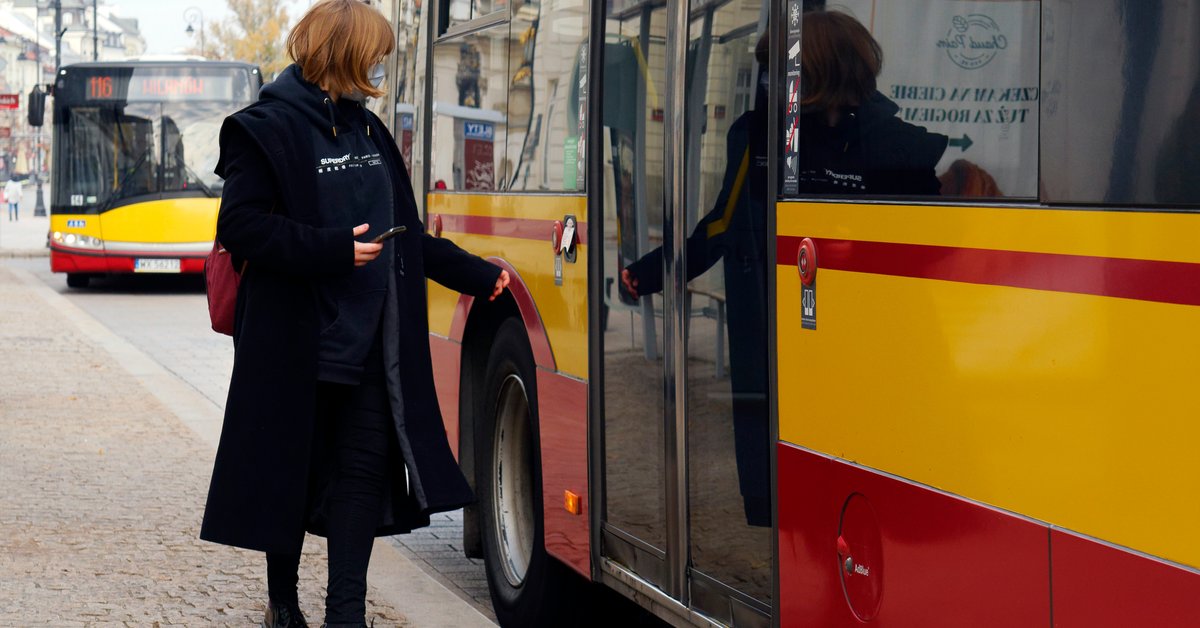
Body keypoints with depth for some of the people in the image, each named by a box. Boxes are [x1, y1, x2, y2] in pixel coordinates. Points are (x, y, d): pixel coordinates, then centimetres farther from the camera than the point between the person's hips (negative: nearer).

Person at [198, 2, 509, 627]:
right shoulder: (268, 129, -7)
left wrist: (475, 274, 20)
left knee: (365, 468, 0)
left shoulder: (368, 130, 15)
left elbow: (404, 235, 22)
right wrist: (331, 250, -22)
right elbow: (242, 225, -14)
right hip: (298, 344, -6)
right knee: (292, 471, 7)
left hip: (372, 343, 6)